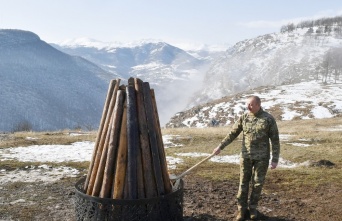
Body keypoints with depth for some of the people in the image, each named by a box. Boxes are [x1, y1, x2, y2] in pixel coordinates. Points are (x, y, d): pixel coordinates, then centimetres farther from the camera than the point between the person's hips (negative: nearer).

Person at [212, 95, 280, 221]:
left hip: (262, 157, -2)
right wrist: (220, 147, 2)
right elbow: (232, 134, 7)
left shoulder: (269, 119, -6)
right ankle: (241, 208, 20)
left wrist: (275, 159, -8)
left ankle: (253, 207, 26)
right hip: (246, 156, 2)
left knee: (257, 183, 9)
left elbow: (275, 140, -4)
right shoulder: (243, 118, 1)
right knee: (243, 182, 7)